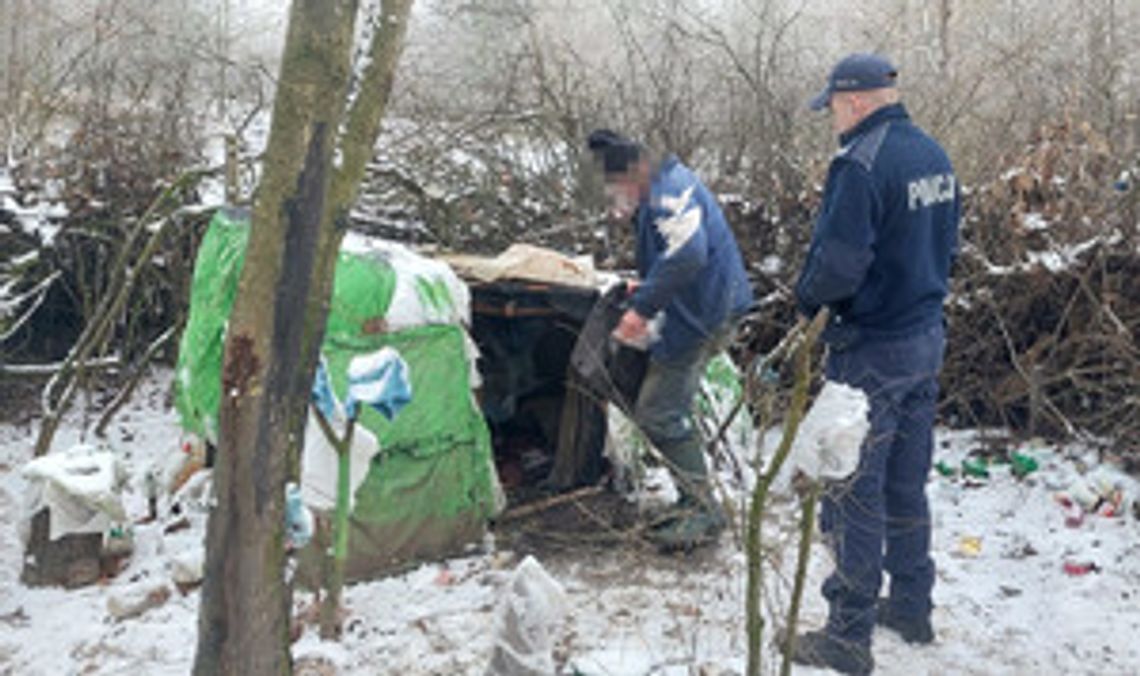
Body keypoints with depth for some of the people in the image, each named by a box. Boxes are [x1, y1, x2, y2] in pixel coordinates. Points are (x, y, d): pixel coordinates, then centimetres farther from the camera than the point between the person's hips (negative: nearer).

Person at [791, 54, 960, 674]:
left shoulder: (861, 163, -21)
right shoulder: (934, 155, 7)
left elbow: (838, 261, -25)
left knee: (855, 492, 1)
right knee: (907, 484, 19)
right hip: (927, 337, 9)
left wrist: (807, 295, -6)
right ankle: (911, 607, 32)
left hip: (872, 350, -8)